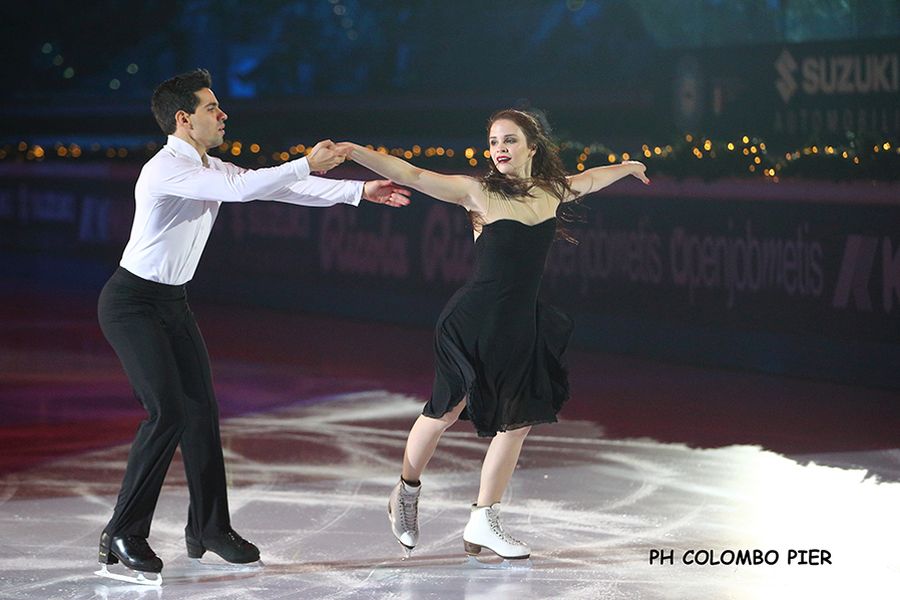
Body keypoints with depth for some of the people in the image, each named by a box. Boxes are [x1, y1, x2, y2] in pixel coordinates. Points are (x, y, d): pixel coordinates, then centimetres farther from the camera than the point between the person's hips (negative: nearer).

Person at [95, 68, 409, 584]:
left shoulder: (211, 169, 9)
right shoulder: (168, 168, -21)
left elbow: (276, 188, 10)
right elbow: (241, 188, -33)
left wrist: (359, 191, 6)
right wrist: (307, 164, -26)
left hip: (172, 302, 9)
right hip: (132, 303, -9)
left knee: (201, 409, 6)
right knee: (167, 411, -16)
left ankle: (210, 528, 16)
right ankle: (123, 536, -9)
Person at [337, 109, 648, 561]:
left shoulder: (552, 192, 7)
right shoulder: (478, 192, -9)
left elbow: (588, 180, 28)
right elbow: (413, 175, -17)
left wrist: (627, 167, 46)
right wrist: (352, 152, -27)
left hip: (520, 325, 6)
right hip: (473, 319, -6)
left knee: (519, 419, 5)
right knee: (446, 410, 1)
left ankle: (483, 524, 14)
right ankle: (406, 494, 26)